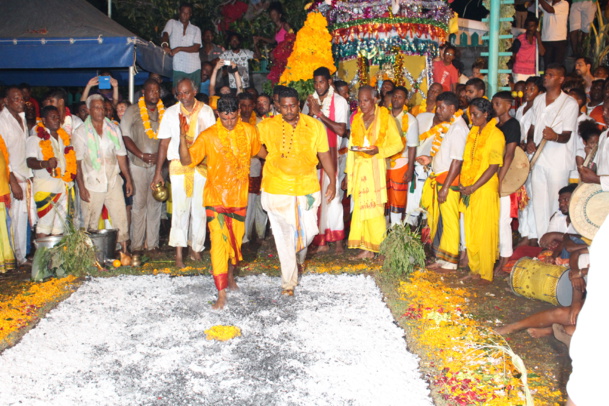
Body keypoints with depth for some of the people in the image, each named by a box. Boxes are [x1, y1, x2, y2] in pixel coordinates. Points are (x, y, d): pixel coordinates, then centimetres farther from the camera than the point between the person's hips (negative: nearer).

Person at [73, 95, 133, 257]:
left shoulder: (114, 129, 10)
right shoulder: (80, 132, 1)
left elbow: (121, 155, 12)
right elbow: (77, 162, -2)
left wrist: (128, 179, 8)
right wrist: (81, 186, -8)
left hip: (113, 181, 3)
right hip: (92, 184, -2)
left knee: (120, 216, 1)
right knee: (90, 221, 3)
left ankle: (124, 248, 9)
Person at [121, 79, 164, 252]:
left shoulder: (165, 113, 7)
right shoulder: (133, 111, 2)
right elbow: (125, 136, -2)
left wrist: (159, 155, -8)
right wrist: (142, 155, -10)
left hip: (158, 164, 2)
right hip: (138, 165, -2)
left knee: (155, 204, 5)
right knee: (139, 204, 0)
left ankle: (152, 244, 12)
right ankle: (136, 245, 7)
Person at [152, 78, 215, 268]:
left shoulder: (206, 111, 4)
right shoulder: (171, 113, 3)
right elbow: (164, 143, 3)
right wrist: (158, 172, 0)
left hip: (202, 165, 1)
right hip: (178, 165, -1)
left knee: (199, 208, 5)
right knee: (180, 208, -5)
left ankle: (196, 247, 19)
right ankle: (179, 253, -1)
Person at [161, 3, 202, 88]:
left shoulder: (196, 29, 16)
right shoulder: (172, 23, 15)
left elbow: (196, 48, 1)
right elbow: (165, 34, -4)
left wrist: (179, 48, -11)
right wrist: (165, 45, -27)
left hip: (193, 68, 1)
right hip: (177, 68, -1)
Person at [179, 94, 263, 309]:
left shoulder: (249, 131, -1)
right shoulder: (208, 136, -11)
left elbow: (259, 150, 19)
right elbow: (187, 160, -14)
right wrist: (183, 136, -26)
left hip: (240, 196, 3)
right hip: (216, 196, -3)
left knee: (236, 238, 15)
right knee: (219, 241, -9)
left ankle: (230, 274, 44)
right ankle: (221, 295, -5)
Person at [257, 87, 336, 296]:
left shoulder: (315, 126, 0)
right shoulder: (267, 126, -2)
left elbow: (324, 155, 5)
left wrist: (332, 182, 3)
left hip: (307, 189, 1)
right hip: (277, 190, -1)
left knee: (307, 231, 8)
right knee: (284, 235, 0)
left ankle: (299, 258, 43)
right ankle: (288, 282, 14)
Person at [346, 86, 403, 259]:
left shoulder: (385, 117, 1)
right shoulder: (356, 118, 14)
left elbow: (398, 144, -2)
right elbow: (351, 147, 15)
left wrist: (378, 150, -17)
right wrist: (349, 172, 10)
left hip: (375, 166, -5)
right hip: (358, 167, 5)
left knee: (374, 207, -7)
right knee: (360, 207, 1)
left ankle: (381, 246, 4)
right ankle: (367, 248, 6)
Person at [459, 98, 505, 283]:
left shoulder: (496, 135, -9)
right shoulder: (473, 132, 12)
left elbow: (494, 166, -14)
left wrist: (473, 187, -16)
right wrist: (462, 183, 3)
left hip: (485, 190, -7)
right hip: (468, 190, 7)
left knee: (484, 233, -1)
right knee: (470, 232, 11)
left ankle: (486, 273, 9)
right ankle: (474, 269, 23)